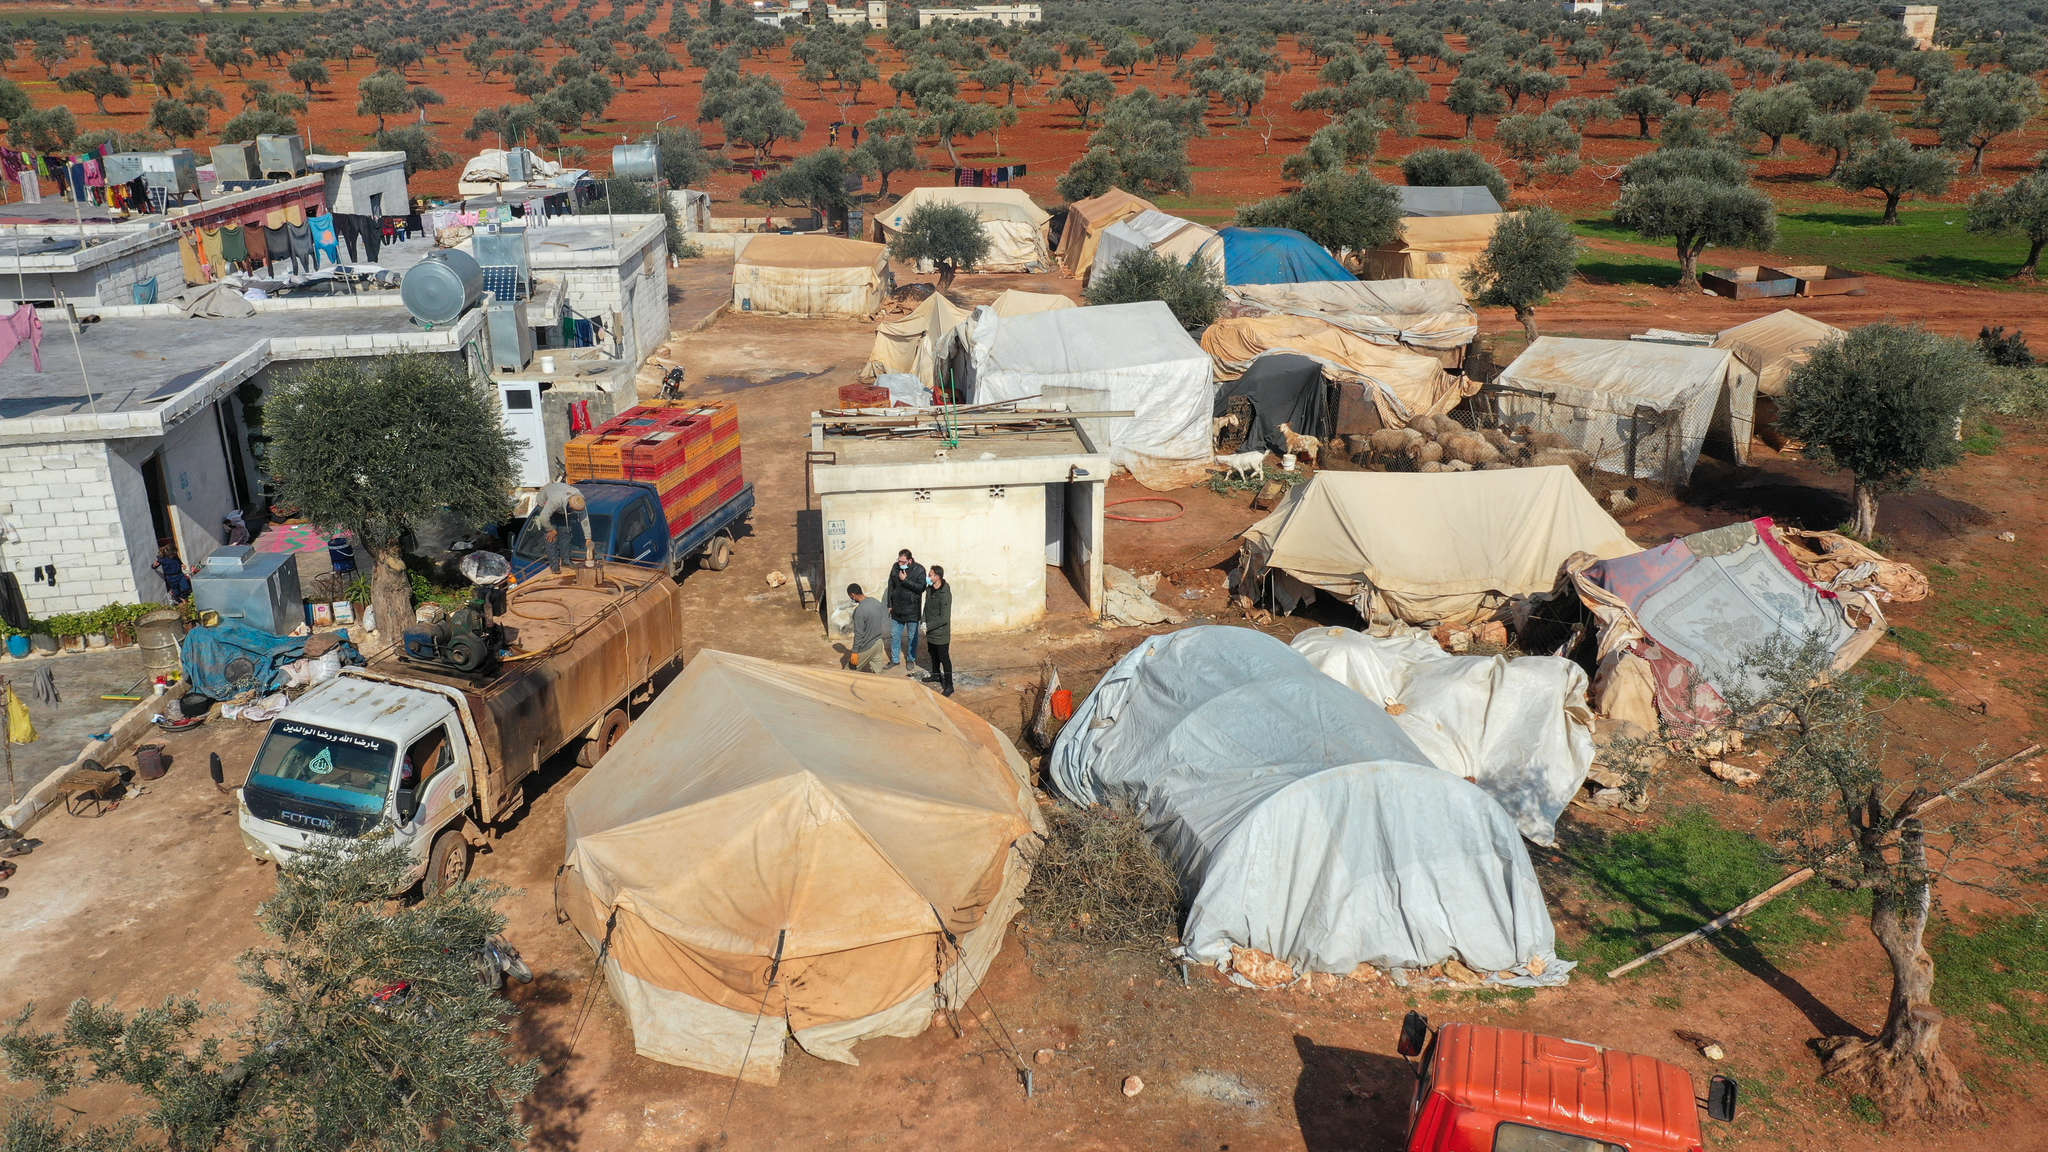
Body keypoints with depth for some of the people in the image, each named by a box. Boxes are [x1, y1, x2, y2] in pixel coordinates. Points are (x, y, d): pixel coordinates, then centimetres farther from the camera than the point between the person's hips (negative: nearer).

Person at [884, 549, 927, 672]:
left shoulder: (919, 569, -13)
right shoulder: (895, 567, -2)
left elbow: (921, 588, -21)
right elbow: (891, 586, 7)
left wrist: (905, 580, -25)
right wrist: (890, 605, 8)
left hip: (912, 610, -4)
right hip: (897, 609, 4)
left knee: (912, 636, 9)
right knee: (895, 635, 11)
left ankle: (911, 660, 26)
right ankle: (895, 659, 25)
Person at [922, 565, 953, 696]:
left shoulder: (945, 595, -26)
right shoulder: (929, 589, -1)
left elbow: (944, 618, -25)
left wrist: (928, 626, -22)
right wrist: (924, 622, 1)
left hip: (941, 633, -8)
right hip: (931, 631, 8)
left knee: (944, 658, 0)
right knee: (932, 654, 24)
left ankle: (948, 686, 8)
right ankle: (936, 675, 45)